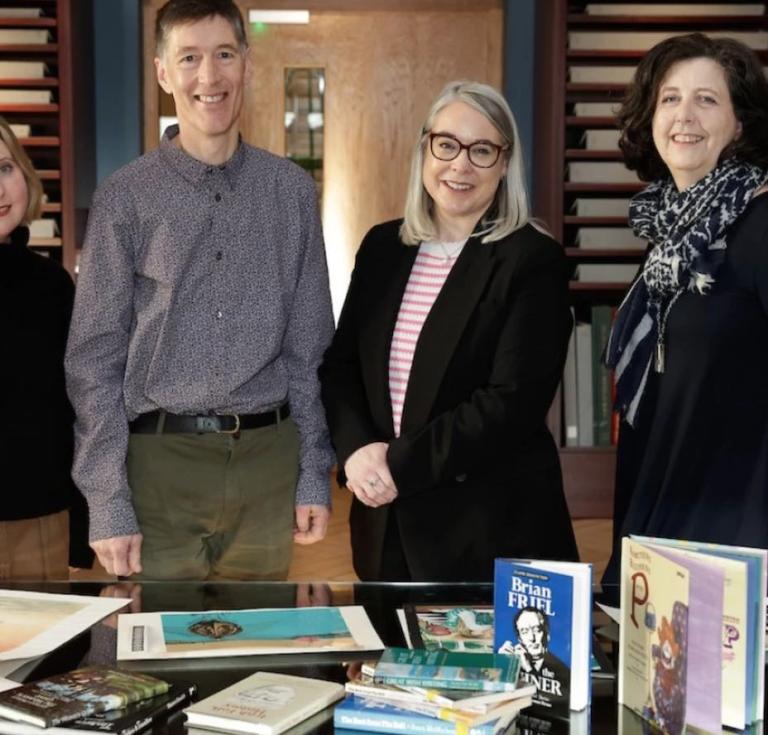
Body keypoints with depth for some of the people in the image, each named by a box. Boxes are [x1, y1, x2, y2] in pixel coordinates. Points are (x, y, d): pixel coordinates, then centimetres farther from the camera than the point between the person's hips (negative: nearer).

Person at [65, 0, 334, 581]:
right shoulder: (126, 198, -1)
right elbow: (94, 358, -1)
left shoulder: (292, 191, 5)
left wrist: (315, 474, 4)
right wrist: (107, 503, -6)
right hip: (161, 461, -2)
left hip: (267, 461, 2)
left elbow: (309, 347, 8)